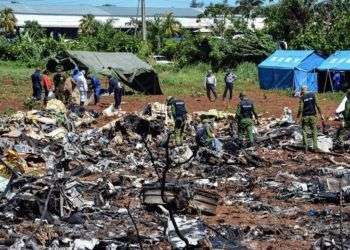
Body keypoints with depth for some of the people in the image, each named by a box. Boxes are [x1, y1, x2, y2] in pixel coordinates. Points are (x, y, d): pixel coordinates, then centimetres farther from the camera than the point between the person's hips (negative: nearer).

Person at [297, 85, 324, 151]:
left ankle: (305, 147, 2)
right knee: (314, 131, 9)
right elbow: (317, 106, -4)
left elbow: (300, 109, -8)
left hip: (305, 117, -1)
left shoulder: (302, 97, -4)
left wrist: (298, 116, 8)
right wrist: (321, 115, 0)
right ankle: (315, 146, 2)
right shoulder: (313, 95, 1)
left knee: (304, 131, 7)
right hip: (313, 116, 1)